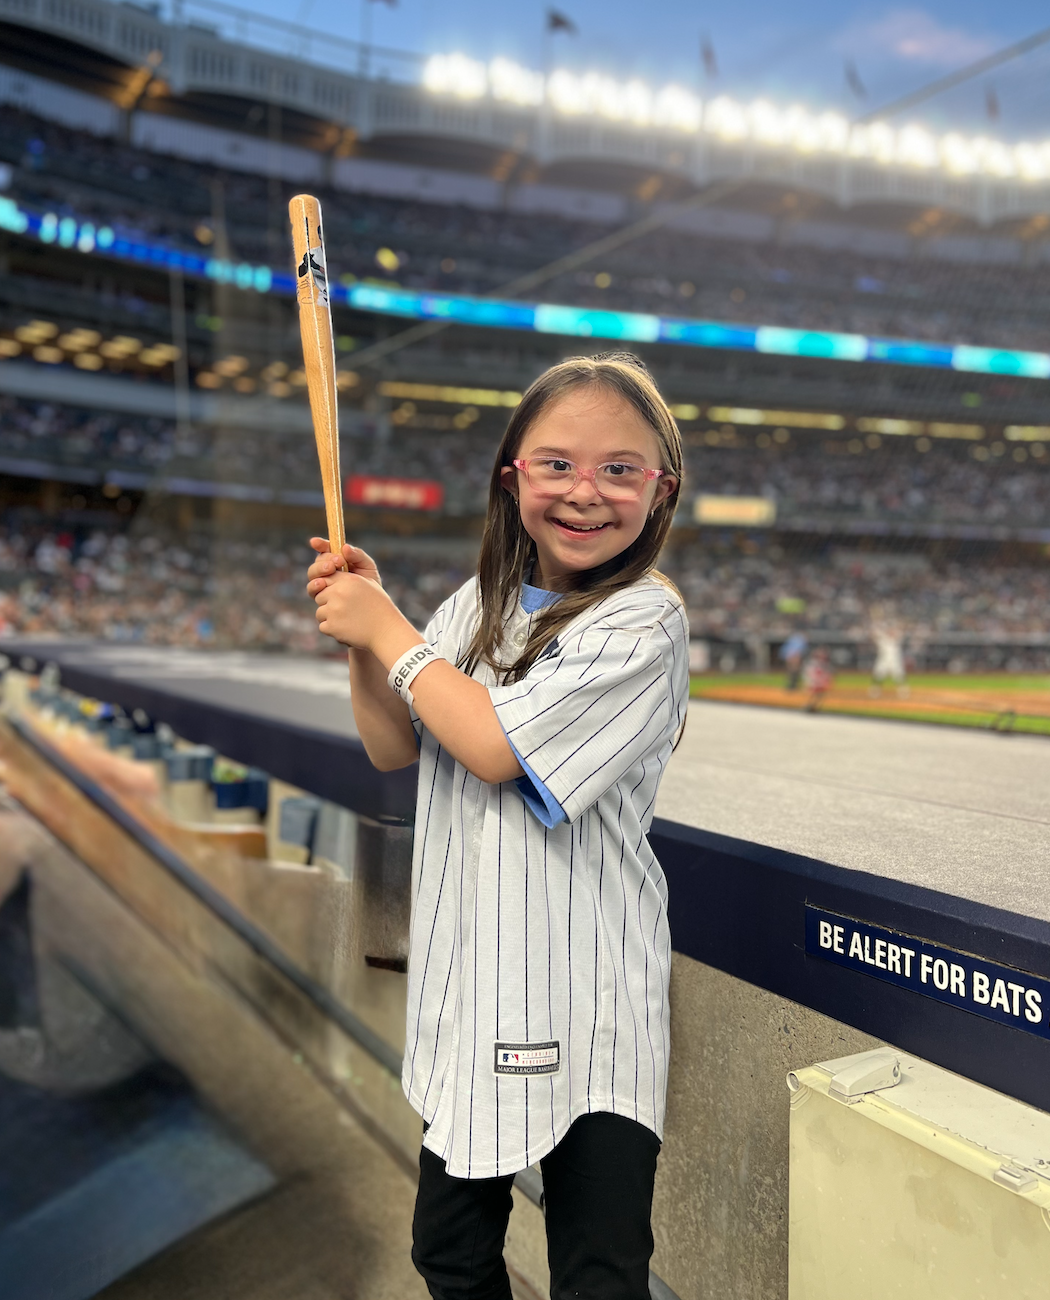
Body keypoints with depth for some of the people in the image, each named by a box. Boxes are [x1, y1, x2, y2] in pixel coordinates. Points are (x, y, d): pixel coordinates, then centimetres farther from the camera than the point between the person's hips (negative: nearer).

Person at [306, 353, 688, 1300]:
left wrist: (389, 632, -12)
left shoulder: (645, 620, -15)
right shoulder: (481, 602, 5)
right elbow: (394, 750, 9)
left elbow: (497, 747, -23)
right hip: (469, 990, 6)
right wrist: (361, 634, -6)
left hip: (586, 1008, -6)